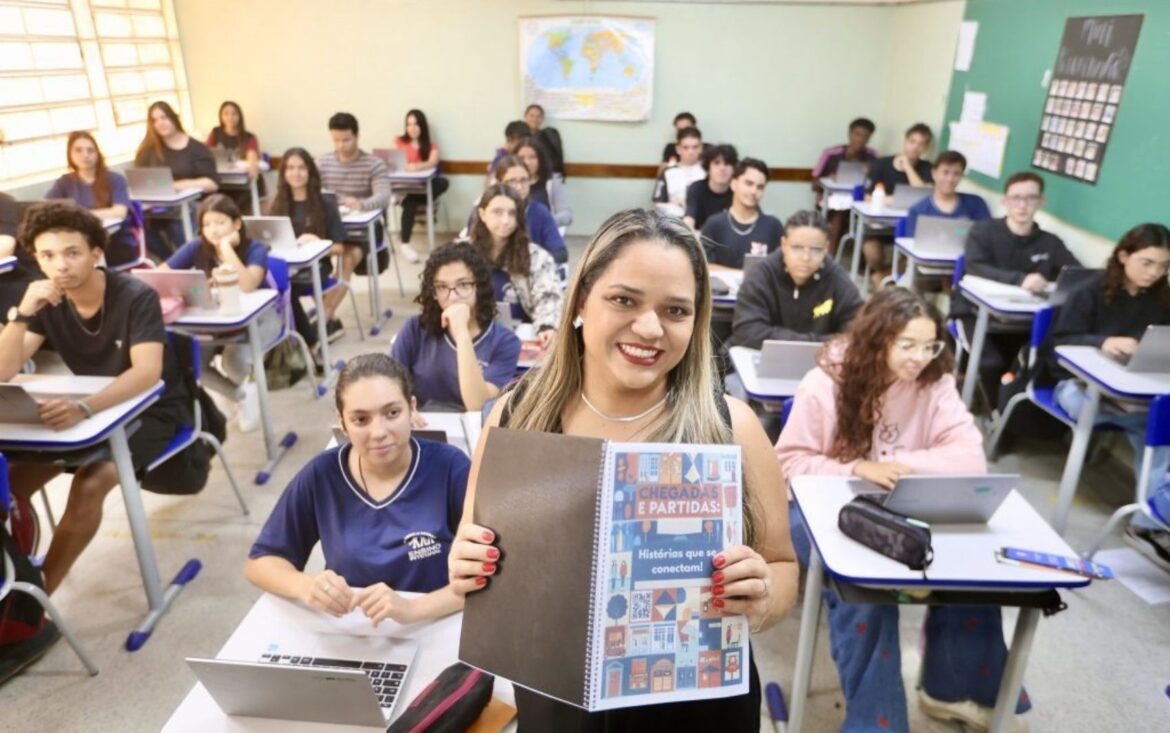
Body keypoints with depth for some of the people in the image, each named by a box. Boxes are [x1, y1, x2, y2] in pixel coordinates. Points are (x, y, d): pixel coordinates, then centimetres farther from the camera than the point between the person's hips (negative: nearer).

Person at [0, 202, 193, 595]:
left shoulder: (135, 296, -20)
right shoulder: (48, 302, -3)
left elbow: (147, 373, -33)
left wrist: (84, 407, -49)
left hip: (152, 409, -5)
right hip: (91, 408, 6)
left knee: (90, 483, -28)